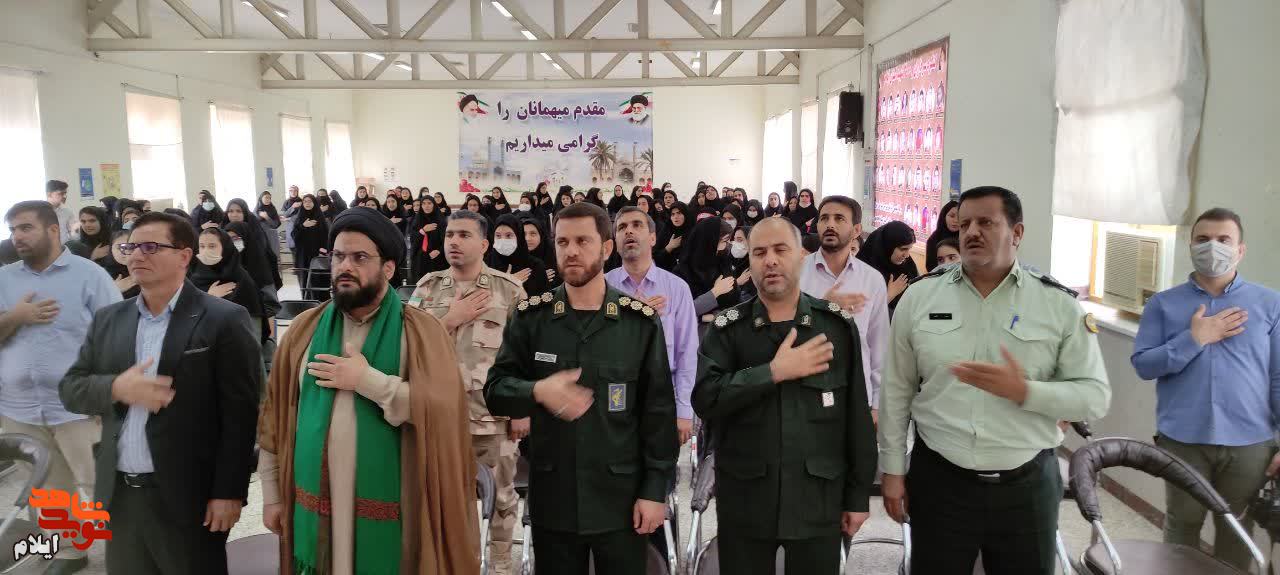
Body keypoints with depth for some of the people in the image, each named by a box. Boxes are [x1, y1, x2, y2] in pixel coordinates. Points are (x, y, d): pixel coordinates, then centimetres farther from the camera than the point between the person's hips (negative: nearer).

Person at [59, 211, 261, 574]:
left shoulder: (224, 320, -9)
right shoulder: (107, 320, 9)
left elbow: (240, 413, -11)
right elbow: (70, 388, 9)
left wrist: (229, 492, -14)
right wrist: (115, 388, -13)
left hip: (188, 496, -5)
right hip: (119, 495, 5)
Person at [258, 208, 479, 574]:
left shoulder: (420, 331, -6)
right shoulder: (305, 329, 5)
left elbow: (444, 407, -20)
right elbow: (277, 415, 8)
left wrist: (367, 380, -20)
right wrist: (272, 493, 8)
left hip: (388, 511, -3)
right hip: (316, 508, 3)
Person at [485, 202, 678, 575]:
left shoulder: (641, 321, -4)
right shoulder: (530, 316, 0)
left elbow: (659, 411, -2)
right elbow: (495, 391, -1)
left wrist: (655, 489, -5)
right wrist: (537, 391, -22)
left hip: (621, 498, -1)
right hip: (552, 498, 1)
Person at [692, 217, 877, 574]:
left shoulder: (838, 325, 0)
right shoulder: (727, 328, 0)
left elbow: (857, 415, 2)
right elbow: (704, 398, -13)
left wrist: (858, 495, 3)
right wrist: (774, 371, -19)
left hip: (819, 500, 0)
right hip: (744, 502, 0)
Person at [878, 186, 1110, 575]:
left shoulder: (1061, 306, -3)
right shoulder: (919, 297, 0)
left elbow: (1095, 396, -2)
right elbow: (896, 390, 3)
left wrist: (1023, 390, -19)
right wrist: (893, 470, 4)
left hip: (1028, 485, 0)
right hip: (938, 480, 0)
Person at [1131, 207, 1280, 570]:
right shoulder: (1163, 304, 1)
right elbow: (1143, 365, -5)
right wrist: (1194, 339, -16)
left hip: (1250, 443, 1)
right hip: (1182, 441, 0)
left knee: (1237, 532, 14)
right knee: (1182, 526, 13)